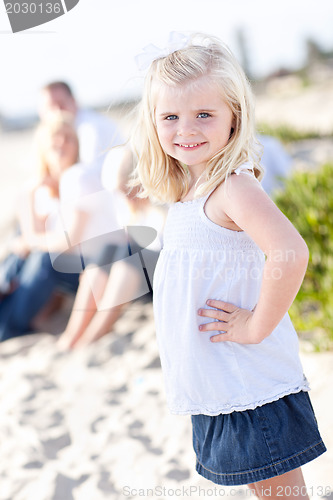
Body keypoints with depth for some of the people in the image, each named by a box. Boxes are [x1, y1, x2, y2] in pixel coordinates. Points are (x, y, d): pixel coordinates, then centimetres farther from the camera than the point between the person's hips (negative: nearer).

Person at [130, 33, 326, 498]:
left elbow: (291, 253, -36)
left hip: (250, 384, -9)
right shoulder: (187, 189, 7)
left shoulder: (233, 186, -21)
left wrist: (256, 327, -26)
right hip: (215, 384, 9)